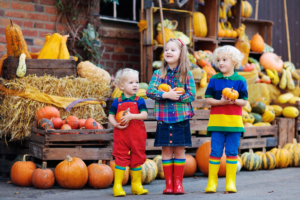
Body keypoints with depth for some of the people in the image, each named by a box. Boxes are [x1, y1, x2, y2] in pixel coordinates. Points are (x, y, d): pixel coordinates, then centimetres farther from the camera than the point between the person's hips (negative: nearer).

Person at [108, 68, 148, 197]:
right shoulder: (117, 102, 2)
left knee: (137, 158, 9)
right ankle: (117, 186, 4)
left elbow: (144, 115, -11)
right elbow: (110, 116, 3)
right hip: (121, 135, -1)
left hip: (137, 135, 1)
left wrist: (131, 116, -23)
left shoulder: (139, 101, 1)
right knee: (121, 158, -1)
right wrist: (116, 124, -16)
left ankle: (136, 185, 21)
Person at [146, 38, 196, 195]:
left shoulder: (186, 74, 0)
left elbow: (191, 95, -7)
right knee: (166, 150, 5)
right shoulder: (158, 74, 4)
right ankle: (168, 183, 13)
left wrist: (176, 97, -18)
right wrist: (166, 95, -20)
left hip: (181, 117, -1)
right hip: (164, 118, 1)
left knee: (179, 150, 4)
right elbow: (150, 91, -7)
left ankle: (178, 183, 13)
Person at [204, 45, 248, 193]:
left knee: (232, 152, 5)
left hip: (234, 121, 0)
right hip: (217, 120, 0)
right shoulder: (214, 79, 3)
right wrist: (220, 101, -15)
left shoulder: (240, 81, 1)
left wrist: (234, 101, -17)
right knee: (215, 151, 2)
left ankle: (231, 182, 12)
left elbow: (244, 101, 2)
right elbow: (208, 99, 1)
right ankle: (212, 181, 9)